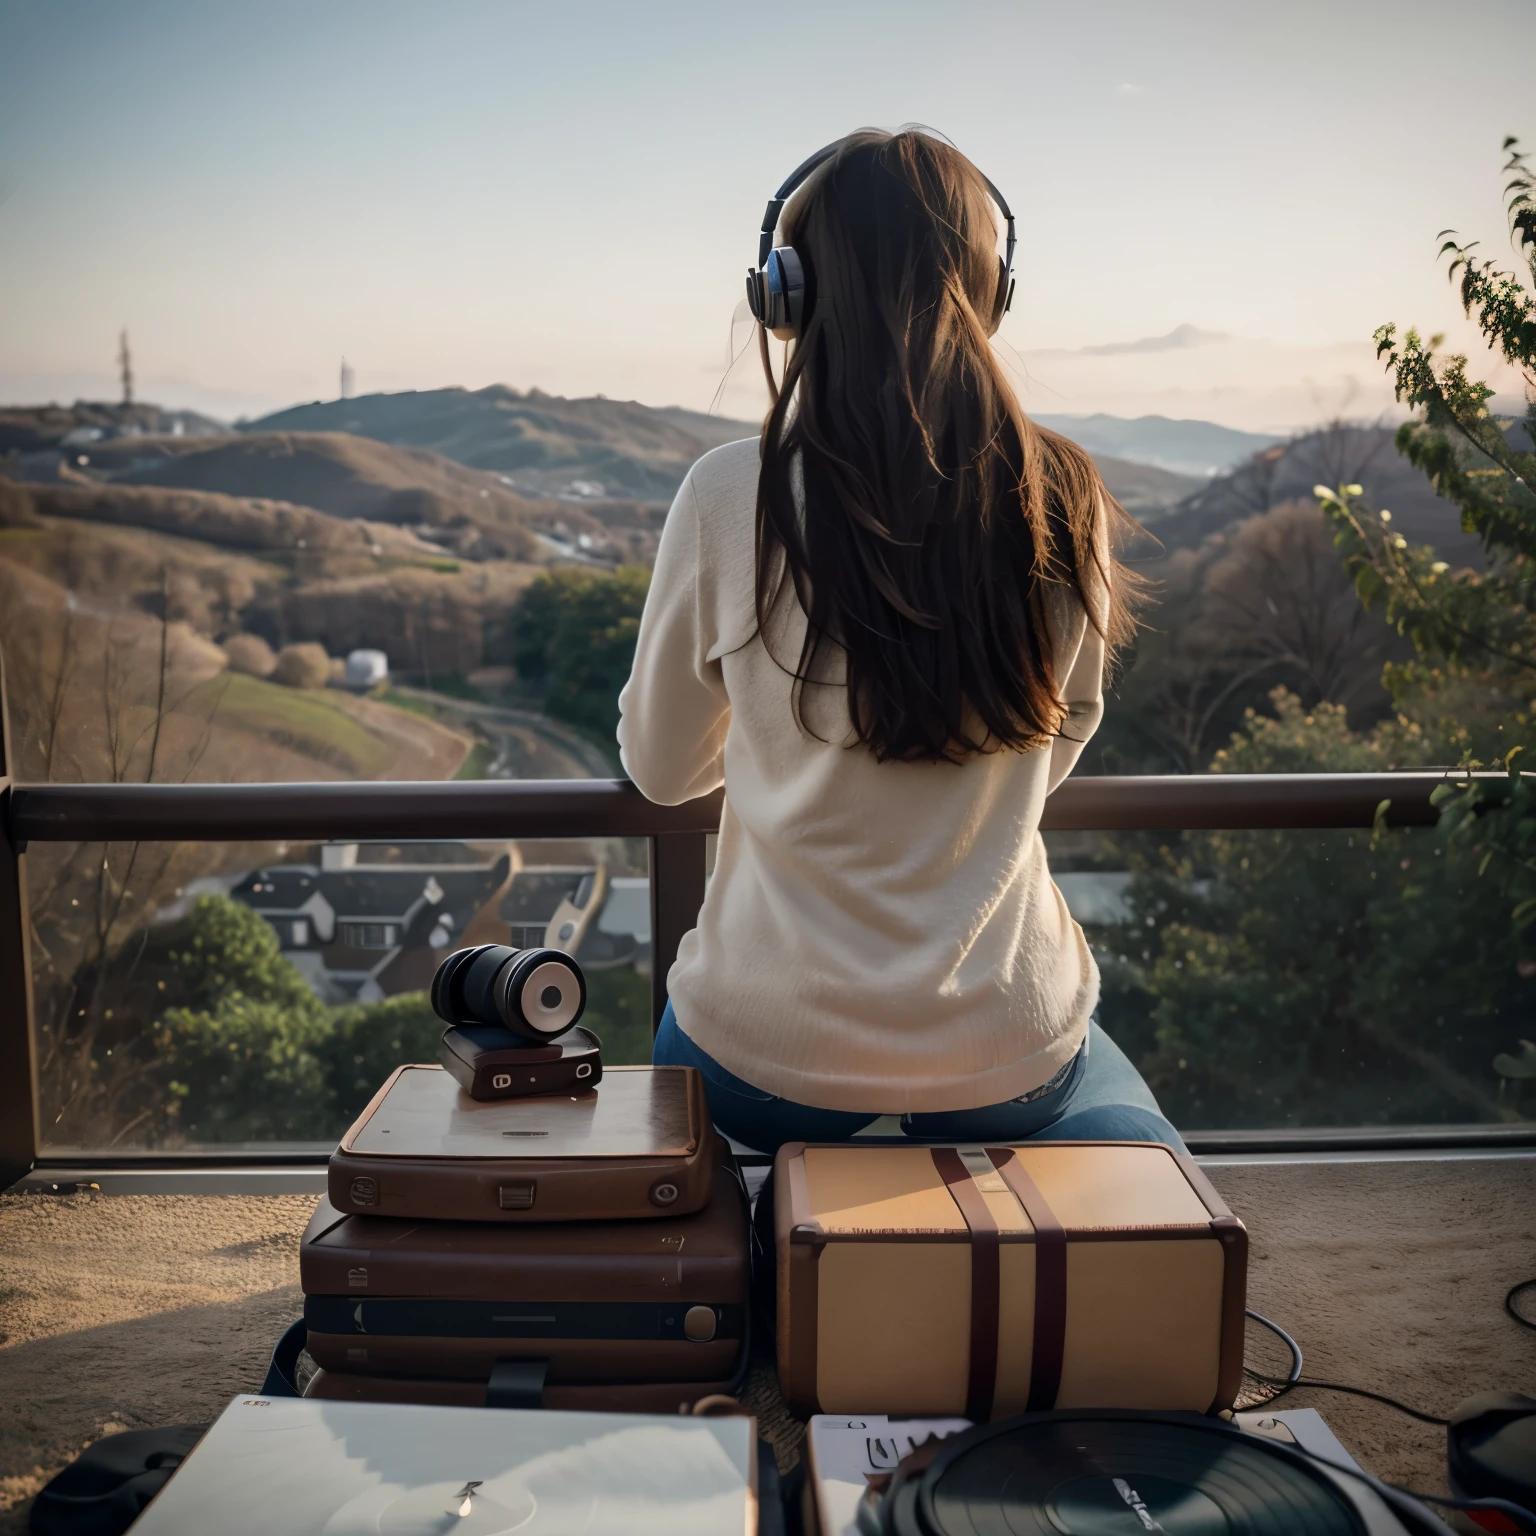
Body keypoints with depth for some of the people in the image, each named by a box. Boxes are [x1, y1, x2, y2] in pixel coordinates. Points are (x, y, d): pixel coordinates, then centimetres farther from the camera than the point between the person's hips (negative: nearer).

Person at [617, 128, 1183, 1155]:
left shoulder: (732, 497, -16)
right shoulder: (1066, 501, -10)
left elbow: (660, 770, 0)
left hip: (768, 1047, -1)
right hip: (1003, 1052, 2)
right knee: (1121, 1125, 36)